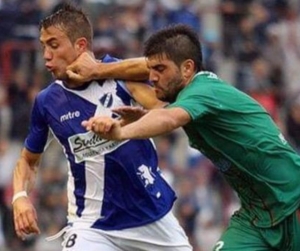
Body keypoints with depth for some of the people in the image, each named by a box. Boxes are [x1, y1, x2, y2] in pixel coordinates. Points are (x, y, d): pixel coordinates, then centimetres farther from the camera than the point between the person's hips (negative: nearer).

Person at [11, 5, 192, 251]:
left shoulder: (120, 72, -8)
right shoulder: (47, 102, -3)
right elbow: (28, 160, 11)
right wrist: (20, 197, -9)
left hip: (154, 214, 1)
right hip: (93, 225, -1)